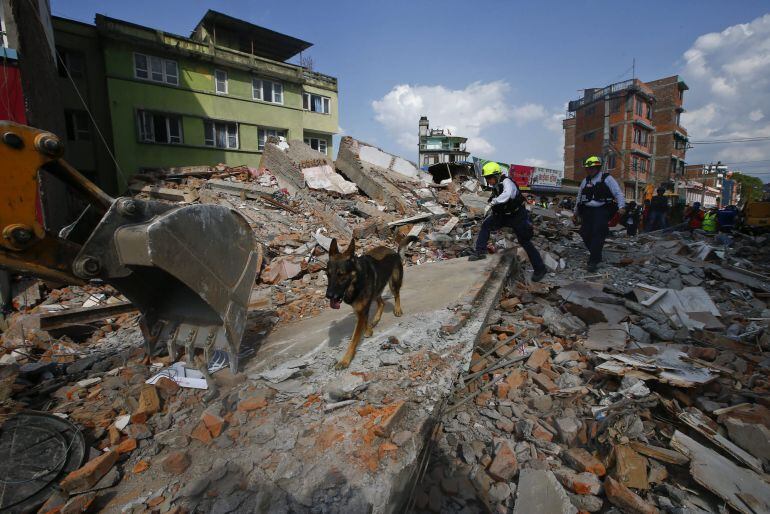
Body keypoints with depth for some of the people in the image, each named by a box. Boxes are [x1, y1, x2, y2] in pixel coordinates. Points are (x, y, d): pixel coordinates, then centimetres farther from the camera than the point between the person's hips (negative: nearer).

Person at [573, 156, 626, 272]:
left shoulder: (606, 178, 0)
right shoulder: (585, 181, 14)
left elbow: (618, 193, -5)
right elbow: (579, 197, 23)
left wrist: (621, 207, -18)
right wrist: (576, 211, 27)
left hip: (602, 210, -5)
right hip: (587, 211, 5)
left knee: (597, 234, -14)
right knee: (585, 234, -1)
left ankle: (593, 261, -11)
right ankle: (595, 255, 21)